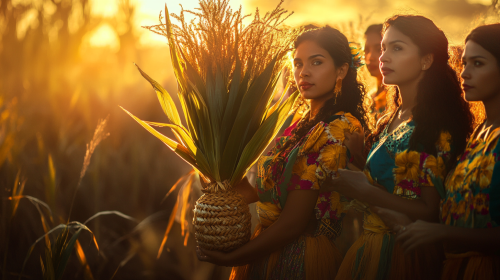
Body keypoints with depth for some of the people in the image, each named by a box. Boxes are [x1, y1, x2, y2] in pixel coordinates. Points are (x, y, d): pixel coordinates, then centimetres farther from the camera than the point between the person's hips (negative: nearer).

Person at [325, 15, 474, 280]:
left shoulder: (438, 128, -16)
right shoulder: (391, 118, 8)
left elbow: (431, 212, -18)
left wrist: (368, 192, -21)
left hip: (405, 253, -7)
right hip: (371, 244, 7)